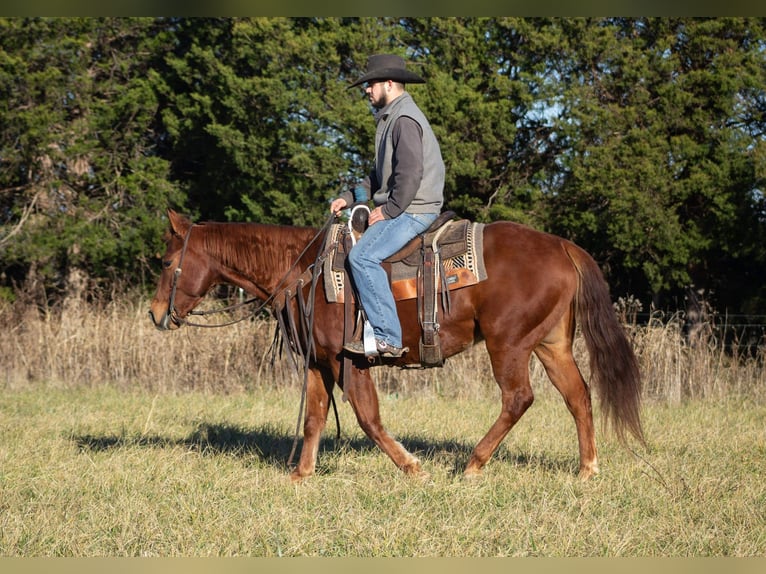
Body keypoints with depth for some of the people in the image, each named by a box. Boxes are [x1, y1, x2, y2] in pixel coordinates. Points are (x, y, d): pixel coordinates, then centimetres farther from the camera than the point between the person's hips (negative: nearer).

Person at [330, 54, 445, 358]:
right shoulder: (390, 118, 20)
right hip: (399, 209, 11)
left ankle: (387, 337, -26)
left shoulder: (404, 119, -14)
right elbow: (381, 174, 25)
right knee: (348, 242, 17)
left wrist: (388, 210, -17)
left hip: (412, 211, -11)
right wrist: (349, 197, 14)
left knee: (363, 256, -25)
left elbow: (411, 174, -25)